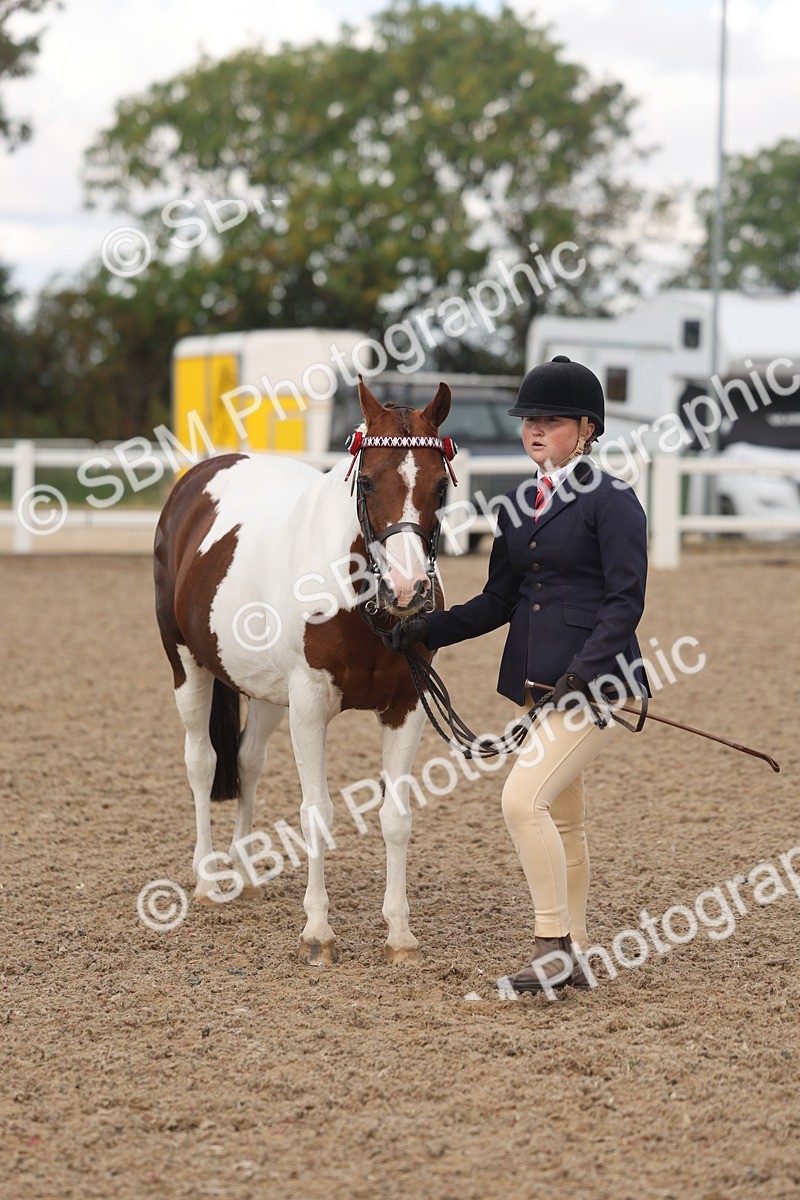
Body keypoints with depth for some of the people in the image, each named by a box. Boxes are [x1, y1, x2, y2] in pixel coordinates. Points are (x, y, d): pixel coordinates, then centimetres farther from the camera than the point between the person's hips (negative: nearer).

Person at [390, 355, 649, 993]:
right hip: (538, 679, 8)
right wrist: (429, 628, 3)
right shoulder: (518, 505, 13)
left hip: (599, 679, -8)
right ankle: (574, 958, 23)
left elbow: (625, 601, -15)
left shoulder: (612, 500, -9)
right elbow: (499, 602, 15)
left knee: (523, 799, -19)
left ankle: (552, 942, -10)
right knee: (563, 819, 14)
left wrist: (582, 671, -24)